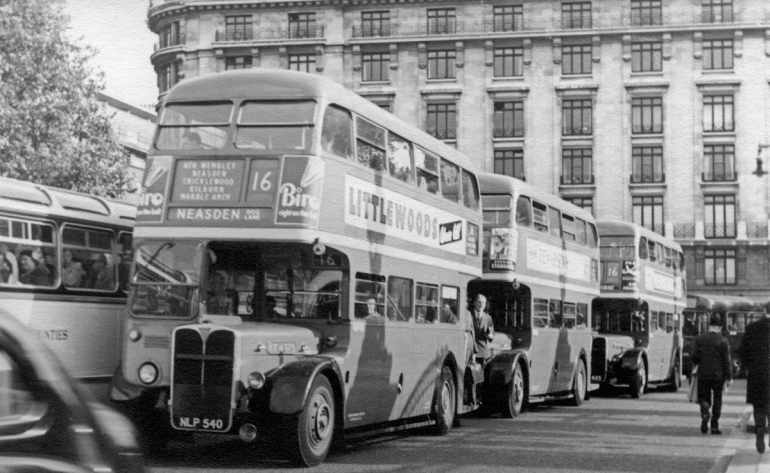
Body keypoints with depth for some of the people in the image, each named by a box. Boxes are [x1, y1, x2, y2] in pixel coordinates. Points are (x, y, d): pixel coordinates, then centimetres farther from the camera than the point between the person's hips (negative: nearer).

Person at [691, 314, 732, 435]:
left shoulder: (699, 339, 1)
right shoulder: (722, 341, -5)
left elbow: (694, 356, -1)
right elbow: (726, 360, -6)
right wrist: (728, 377, -1)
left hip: (703, 374, 1)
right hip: (718, 375, -1)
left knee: (704, 398, 11)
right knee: (717, 400, 10)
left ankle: (705, 413, -20)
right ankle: (714, 426, 9)